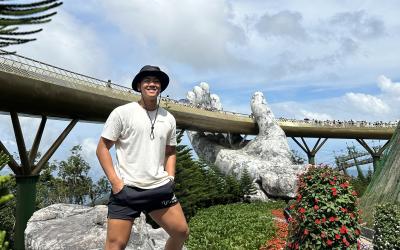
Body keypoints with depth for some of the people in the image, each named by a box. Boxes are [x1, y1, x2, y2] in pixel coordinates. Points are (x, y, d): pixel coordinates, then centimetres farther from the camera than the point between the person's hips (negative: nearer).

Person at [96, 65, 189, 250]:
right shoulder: (122, 112, -2)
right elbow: (102, 148, -2)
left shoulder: (169, 118, 10)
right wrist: (115, 181, -10)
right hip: (126, 188, -4)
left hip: (160, 188, 4)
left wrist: (170, 178, 5)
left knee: (182, 232, 6)